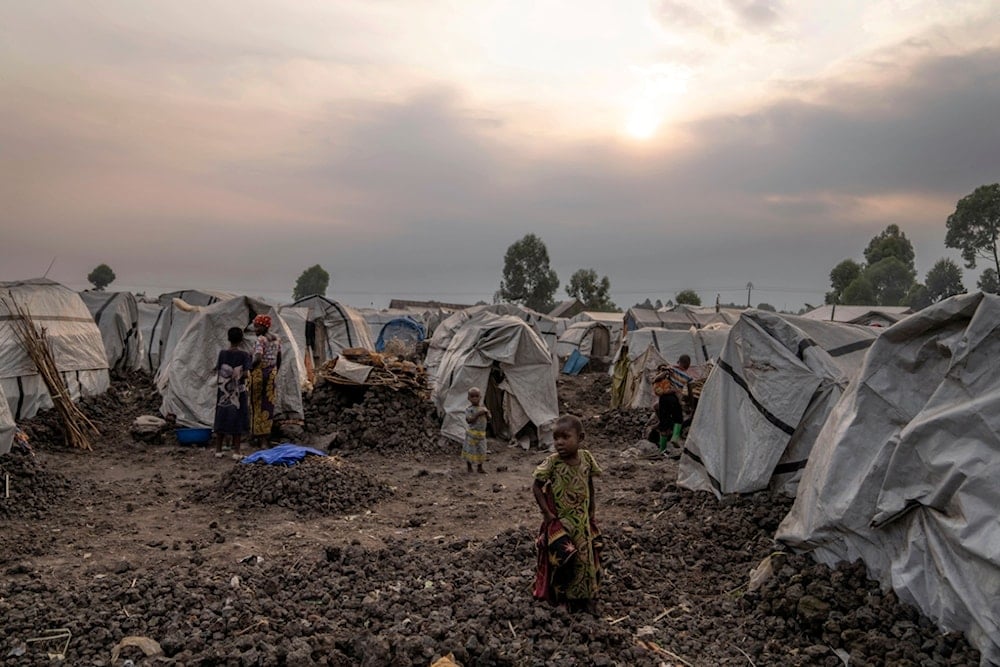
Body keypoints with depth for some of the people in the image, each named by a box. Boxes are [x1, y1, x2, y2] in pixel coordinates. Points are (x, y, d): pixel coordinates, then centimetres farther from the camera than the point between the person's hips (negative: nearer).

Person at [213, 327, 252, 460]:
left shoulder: (222, 353, -1)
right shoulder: (244, 354, -7)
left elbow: (218, 373, 0)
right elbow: (246, 374, -12)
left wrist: (218, 389, 11)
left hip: (223, 392, 2)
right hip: (238, 392, -2)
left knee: (221, 418, 10)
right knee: (237, 419, 3)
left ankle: (218, 450, 14)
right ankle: (236, 451, 3)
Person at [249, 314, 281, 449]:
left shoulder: (260, 340, -15)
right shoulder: (276, 339, 7)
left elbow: (258, 359, -27)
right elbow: (279, 359, 12)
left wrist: (249, 367, -12)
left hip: (259, 373, -6)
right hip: (272, 373, 6)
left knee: (257, 404, 4)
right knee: (268, 404, 10)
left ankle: (259, 435, 8)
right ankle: (265, 436, 15)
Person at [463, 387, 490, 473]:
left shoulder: (483, 408, 7)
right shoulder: (469, 409, -9)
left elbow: (488, 420, 8)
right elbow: (469, 420, -20)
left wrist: (487, 413, -11)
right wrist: (478, 414, -25)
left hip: (482, 433, 5)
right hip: (471, 433, -4)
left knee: (481, 450, 7)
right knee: (470, 450, 2)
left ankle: (479, 467, 19)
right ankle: (469, 467, 18)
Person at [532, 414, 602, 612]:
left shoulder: (586, 458, -8)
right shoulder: (552, 462, -19)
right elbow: (536, 487, -12)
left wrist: (591, 511, 9)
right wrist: (547, 513, -14)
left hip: (582, 522, 4)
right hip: (559, 522, -4)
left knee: (587, 558, 12)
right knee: (564, 559, -7)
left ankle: (586, 596, 33)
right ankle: (566, 596, 18)